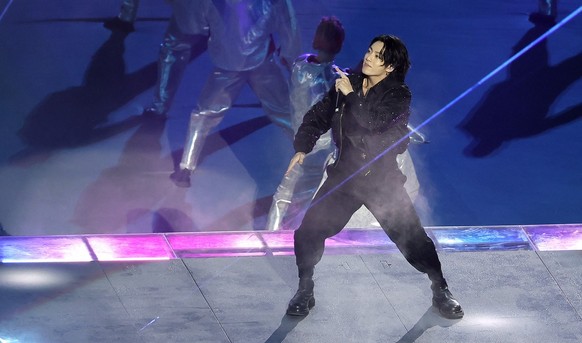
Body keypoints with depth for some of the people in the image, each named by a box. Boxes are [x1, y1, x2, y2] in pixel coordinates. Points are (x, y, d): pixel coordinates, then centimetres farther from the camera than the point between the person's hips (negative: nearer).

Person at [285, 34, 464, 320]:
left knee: (412, 237, -2)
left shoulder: (398, 95, -9)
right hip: (344, 175, 3)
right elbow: (319, 114, 5)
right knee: (308, 231, -6)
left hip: (382, 180, -3)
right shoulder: (348, 82, 2)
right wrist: (302, 147, -9)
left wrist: (352, 96, -24)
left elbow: (378, 125, -25)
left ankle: (440, 290, 19)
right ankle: (305, 291, 14)